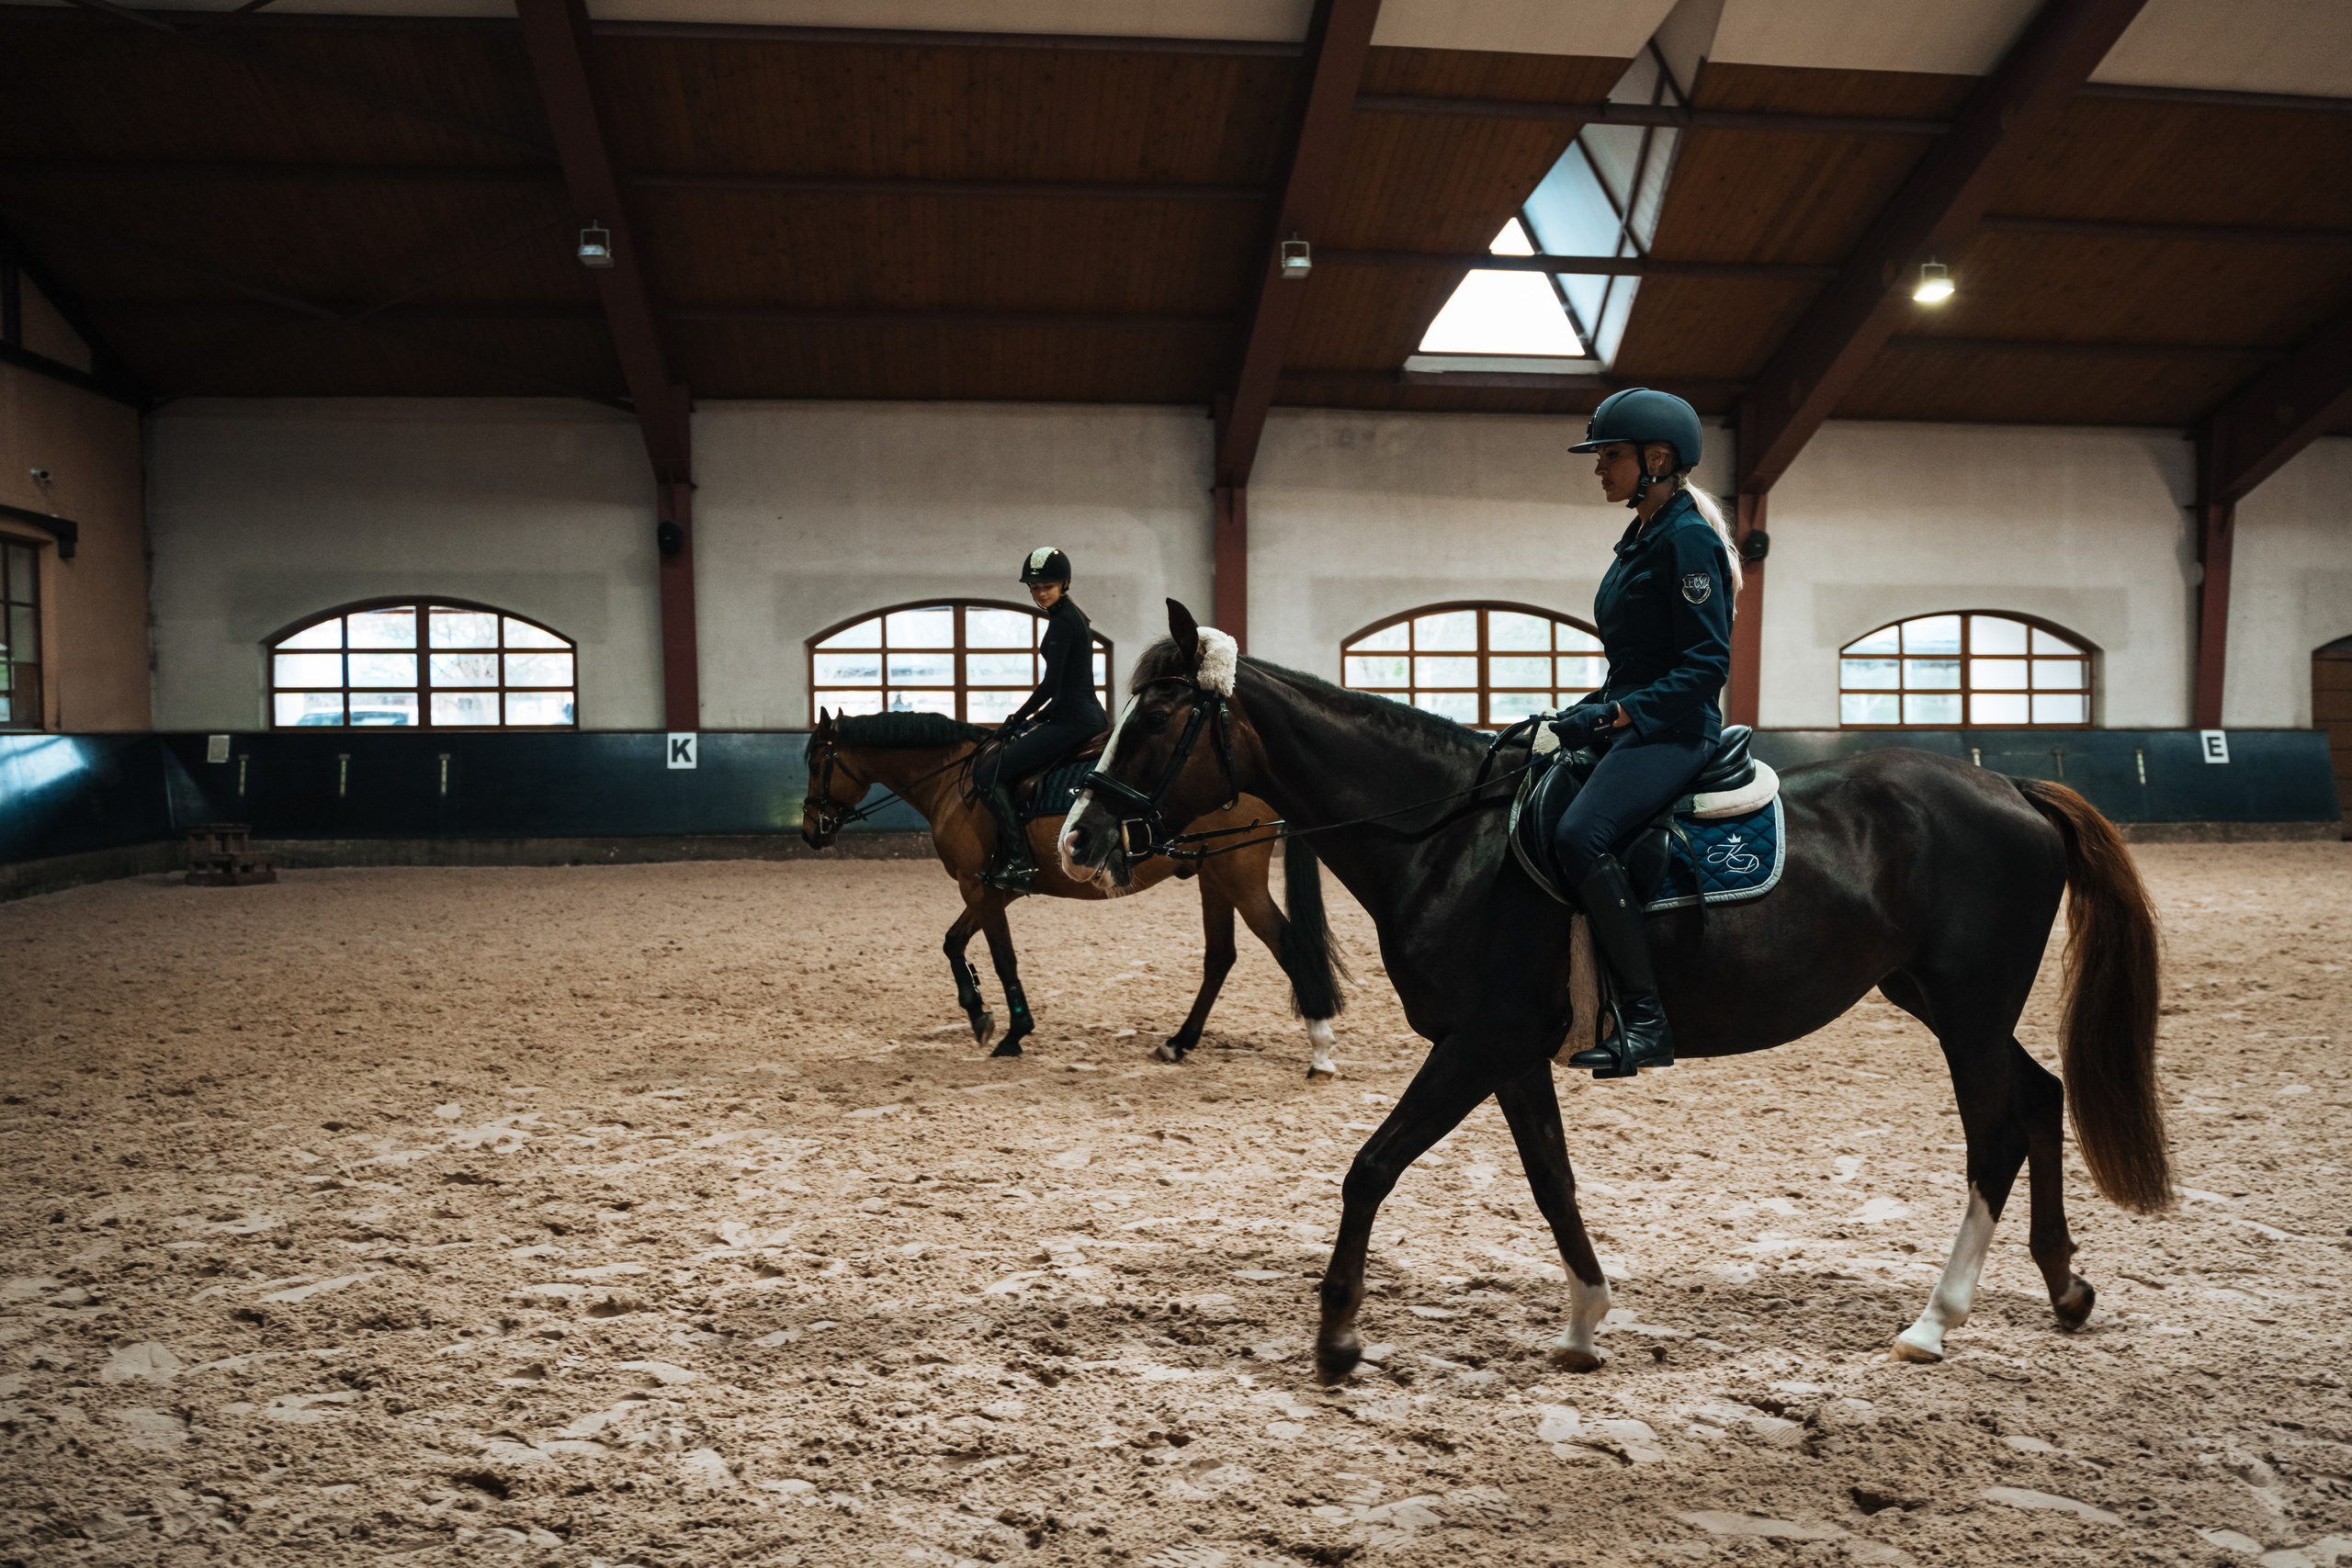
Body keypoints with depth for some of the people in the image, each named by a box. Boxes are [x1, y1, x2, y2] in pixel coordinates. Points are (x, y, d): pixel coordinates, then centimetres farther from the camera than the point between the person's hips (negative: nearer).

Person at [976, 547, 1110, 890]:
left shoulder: (1062, 621, -13)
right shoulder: (1074, 617, 18)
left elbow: (1051, 684, -17)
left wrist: (1017, 719, -6)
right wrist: (1038, 717, 17)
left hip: (1073, 720, -11)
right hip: (1088, 715, 11)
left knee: (990, 774, -10)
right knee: (1000, 752, 21)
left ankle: (1020, 864, -15)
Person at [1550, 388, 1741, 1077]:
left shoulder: (1687, 539, -11)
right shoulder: (1641, 540, 18)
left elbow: (1707, 664, -18)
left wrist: (1613, 714, -23)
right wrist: (1591, 711, 10)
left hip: (1674, 729, -11)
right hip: (1631, 725, 11)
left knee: (1580, 834, -32)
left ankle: (1646, 1020, -26)